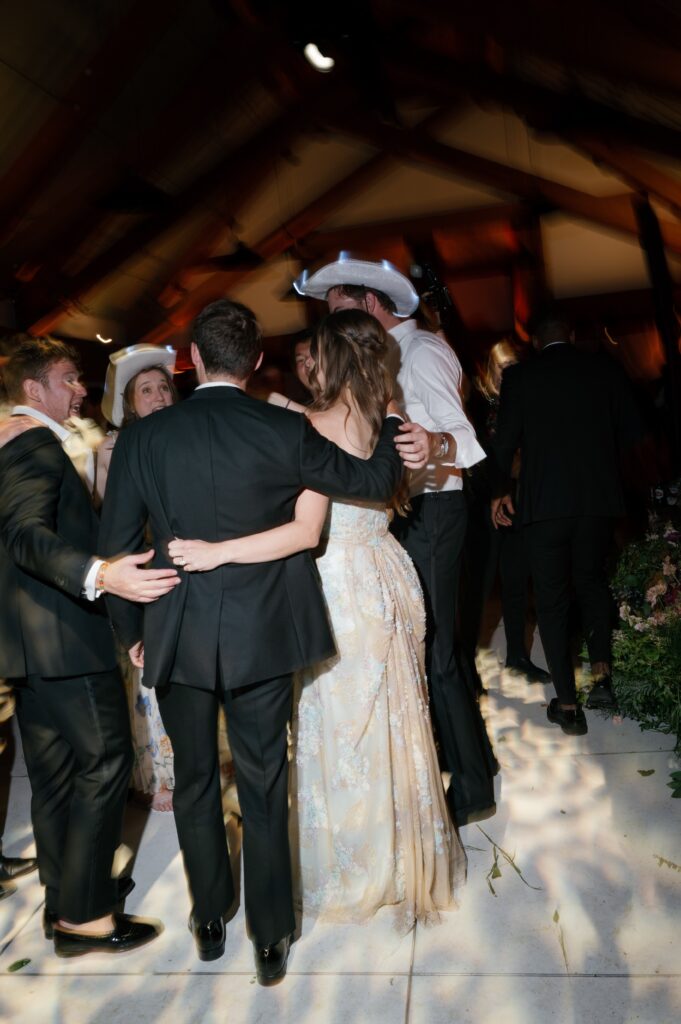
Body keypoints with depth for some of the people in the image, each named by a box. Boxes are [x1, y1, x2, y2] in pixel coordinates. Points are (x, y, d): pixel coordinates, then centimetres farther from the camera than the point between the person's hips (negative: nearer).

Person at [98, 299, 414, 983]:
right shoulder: (284, 431, -11)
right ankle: (271, 939, 28)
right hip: (263, 639, -1)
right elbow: (377, 480, -3)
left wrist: (132, 630, 11)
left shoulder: (142, 437, -6)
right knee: (263, 787, 13)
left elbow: (117, 545, -2)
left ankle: (208, 921, 40)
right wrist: (393, 425, 16)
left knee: (195, 781, 21)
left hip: (176, 640, 2)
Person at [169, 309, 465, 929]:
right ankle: (408, 852, 43)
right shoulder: (383, 421, 2)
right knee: (391, 721, 22)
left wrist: (218, 552, -28)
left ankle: (362, 871, 33)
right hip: (387, 580, 8)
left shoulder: (322, 426, -20)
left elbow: (306, 531, -28)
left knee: (347, 729, 11)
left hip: (345, 591, -7)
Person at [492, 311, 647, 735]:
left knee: (552, 597, 5)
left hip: (545, 501, -2)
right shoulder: (604, 369, 6)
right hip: (599, 497, 3)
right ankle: (602, 674, 18)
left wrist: (501, 491, 10)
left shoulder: (519, 376, 0)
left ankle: (568, 704, 7)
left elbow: (505, 442, -3)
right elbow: (634, 429, 7)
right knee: (592, 580, 23)